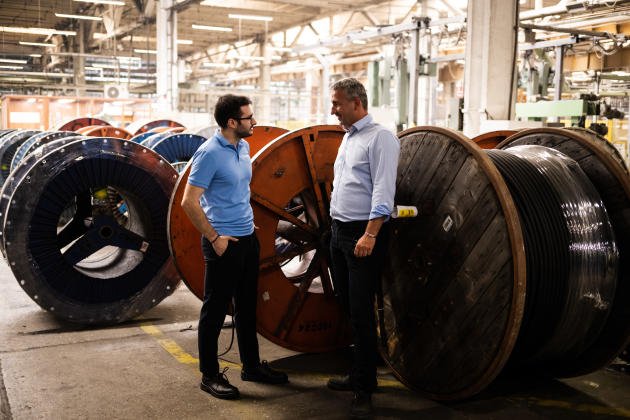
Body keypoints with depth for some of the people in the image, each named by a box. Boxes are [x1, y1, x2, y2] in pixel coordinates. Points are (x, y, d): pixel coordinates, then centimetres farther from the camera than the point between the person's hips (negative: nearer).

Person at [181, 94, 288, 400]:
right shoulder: (209, 153, -17)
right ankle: (210, 375, 15)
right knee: (215, 310, 3)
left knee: (247, 306, 17)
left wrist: (247, 224, 15)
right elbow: (189, 202, -18)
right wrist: (215, 239, -16)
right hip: (224, 243, -8)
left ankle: (251, 366, 30)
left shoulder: (243, 147, 9)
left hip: (248, 238, 9)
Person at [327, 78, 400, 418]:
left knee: (361, 311, -5)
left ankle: (364, 389, 4)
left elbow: (383, 191, -18)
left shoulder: (380, 137, -11)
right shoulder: (348, 137, 16)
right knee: (348, 306, 14)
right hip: (339, 231, 9)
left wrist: (370, 234, -24)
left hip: (363, 234, -9)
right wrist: (337, 230, 15)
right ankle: (357, 374, 26)